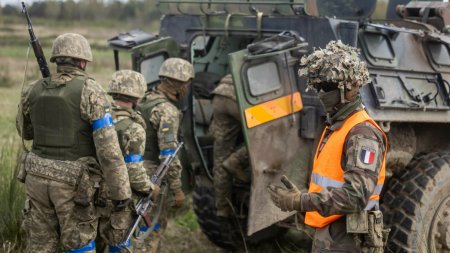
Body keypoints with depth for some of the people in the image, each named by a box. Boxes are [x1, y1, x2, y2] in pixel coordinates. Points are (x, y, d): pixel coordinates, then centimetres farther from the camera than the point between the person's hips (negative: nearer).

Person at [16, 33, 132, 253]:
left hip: (38, 175, 5)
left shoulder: (33, 91, 3)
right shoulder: (90, 91, -12)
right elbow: (108, 147, -16)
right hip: (73, 181, -5)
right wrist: (120, 191, -12)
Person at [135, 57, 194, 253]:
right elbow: (168, 154, -21)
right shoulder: (167, 111, -17)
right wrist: (177, 189, -17)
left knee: (158, 222, 20)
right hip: (151, 176, -9)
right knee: (152, 229, -4)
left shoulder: (144, 100, 11)